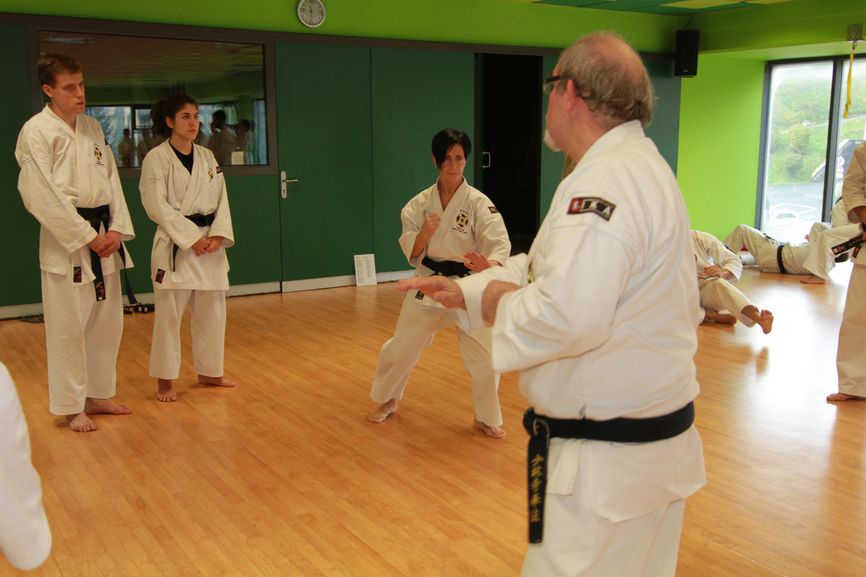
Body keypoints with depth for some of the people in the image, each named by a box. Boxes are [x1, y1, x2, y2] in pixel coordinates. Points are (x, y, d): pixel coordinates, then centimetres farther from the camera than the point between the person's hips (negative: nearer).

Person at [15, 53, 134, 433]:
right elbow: (41, 195, -14)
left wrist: (116, 230, -4)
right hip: (65, 241, -7)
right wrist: (87, 237, -14)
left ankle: (97, 395, 29)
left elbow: (111, 179, 10)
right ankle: (72, 407, 13)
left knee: (106, 322, 14)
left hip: (104, 237, 7)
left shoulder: (92, 127, 11)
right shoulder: (36, 131, -9)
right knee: (68, 327, -2)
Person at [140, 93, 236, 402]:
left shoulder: (207, 157, 10)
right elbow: (157, 206, -12)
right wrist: (192, 238, -17)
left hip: (209, 243, 6)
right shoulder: (156, 158, -6)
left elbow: (221, 199, 7)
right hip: (175, 246, -5)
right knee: (168, 315, -2)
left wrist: (219, 235, -8)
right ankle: (165, 380, 10)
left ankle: (208, 372, 27)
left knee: (212, 312, 12)